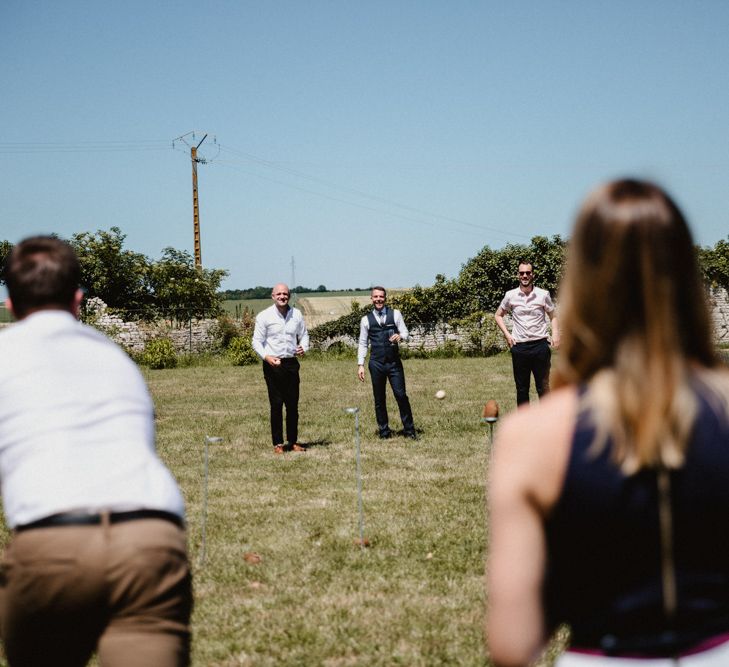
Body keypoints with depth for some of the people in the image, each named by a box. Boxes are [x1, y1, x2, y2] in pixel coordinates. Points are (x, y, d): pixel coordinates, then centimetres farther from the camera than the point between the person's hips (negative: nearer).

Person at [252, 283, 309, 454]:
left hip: (291, 363, 3)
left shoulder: (296, 314, 7)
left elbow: (304, 334, 17)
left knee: (293, 404, 5)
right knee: (276, 404, -3)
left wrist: (304, 347, -5)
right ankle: (278, 443, 2)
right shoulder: (264, 316, -3)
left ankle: (293, 441, 14)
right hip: (272, 364, -3)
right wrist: (266, 356, -18)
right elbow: (257, 341, -2)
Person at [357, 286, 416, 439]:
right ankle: (384, 431, 16)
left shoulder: (395, 314, 5)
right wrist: (360, 365, 1)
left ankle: (409, 430, 5)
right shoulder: (366, 319, 6)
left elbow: (405, 333, 4)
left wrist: (400, 336, -21)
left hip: (394, 362, -1)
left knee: (401, 395, -4)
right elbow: (363, 344, 8)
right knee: (379, 399, 6)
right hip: (376, 363, 1)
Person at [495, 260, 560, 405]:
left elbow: (553, 316, 12)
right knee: (521, 388, 7)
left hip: (540, 345, -1)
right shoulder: (510, 296, 4)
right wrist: (507, 334, 4)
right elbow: (498, 315, 17)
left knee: (543, 387, 1)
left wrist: (555, 333, -6)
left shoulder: (543, 295, 1)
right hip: (519, 347, 1)